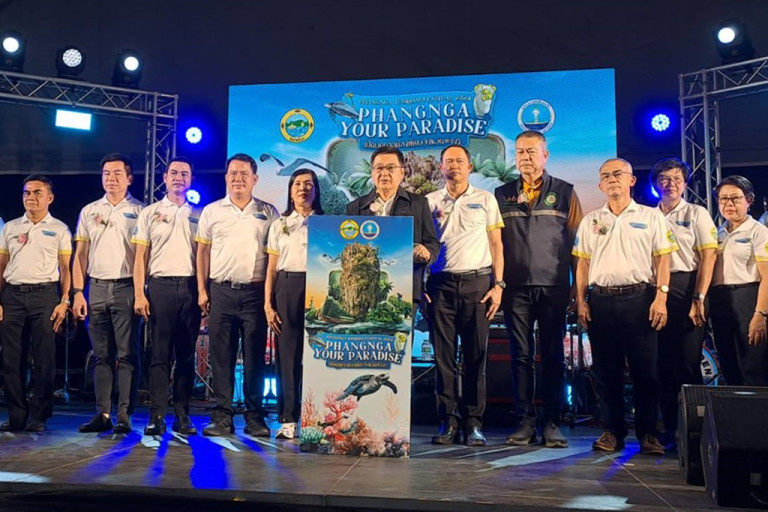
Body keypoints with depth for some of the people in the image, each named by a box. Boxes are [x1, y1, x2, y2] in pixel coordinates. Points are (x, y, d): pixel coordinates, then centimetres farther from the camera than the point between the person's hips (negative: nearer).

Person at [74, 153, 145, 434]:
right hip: (97, 287, 4)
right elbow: (80, 254, 13)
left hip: (126, 287, -4)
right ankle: (102, 413, 13)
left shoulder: (139, 211, 4)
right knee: (101, 355, 7)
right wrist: (77, 292, 5)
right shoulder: (89, 211, 15)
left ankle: (124, 414, -1)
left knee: (127, 354, -4)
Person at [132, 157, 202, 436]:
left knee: (187, 355, 4)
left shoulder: (198, 216, 14)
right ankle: (157, 415, 0)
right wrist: (139, 294, -3)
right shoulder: (149, 214, 11)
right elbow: (140, 257, 7)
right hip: (160, 286, -1)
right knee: (160, 353, -3)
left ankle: (182, 415, 10)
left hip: (190, 287, 1)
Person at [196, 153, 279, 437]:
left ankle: (255, 417, 11)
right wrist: (202, 290, 3)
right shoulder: (212, 211, 11)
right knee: (221, 356, 3)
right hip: (221, 292, 1)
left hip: (255, 293, -1)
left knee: (255, 357, 2)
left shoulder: (268, 213, 8)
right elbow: (202, 252, 11)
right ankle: (222, 416, 11)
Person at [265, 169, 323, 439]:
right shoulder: (279, 225, 14)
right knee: (287, 353, 1)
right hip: (286, 288, 1)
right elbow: (271, 268, 10)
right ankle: (288, 419, 8)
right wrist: (268, 304, 1)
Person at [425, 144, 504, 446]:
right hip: (440, 284, 1)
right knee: (443, 355, 1)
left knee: (475, 355, 0)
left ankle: (474, 422, 7)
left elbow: (496, 244, 8)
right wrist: (420, 285, 2)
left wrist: (498, 285, -1)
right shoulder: (429, 202, 13)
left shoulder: (485, 200, 11)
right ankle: (448, 421, 9)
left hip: (477, 282, -1)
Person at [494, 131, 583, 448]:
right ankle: (525, 421, 11)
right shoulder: (502, 195, 12)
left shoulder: (564, 193, 8)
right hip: (515, 287, 1)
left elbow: (576, 241, 6)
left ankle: (552, 423, 10)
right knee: (521, 356, 4)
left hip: (553, 287, -1)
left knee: (553, 357, 3)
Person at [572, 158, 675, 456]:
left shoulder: (651, 216, 8)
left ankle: (647, 433, 11)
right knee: (606, 370, 5)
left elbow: (662, 260, 3)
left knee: (644, 370, -1)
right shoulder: (591, 220, 15)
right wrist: (581, 301, 3)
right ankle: (612, 431, 14)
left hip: (639, 297, -2)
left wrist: (661, 297, -8)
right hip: (601, 299, 2)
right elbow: (582, 263, 12)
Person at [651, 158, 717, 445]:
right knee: (663, 362, 6)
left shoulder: (697, 214, 6)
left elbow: (708, 257, -2)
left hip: (686, 289, -3)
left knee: (689, 362, -4)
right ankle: (669, 426, 15)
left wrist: (698, 298, -12)